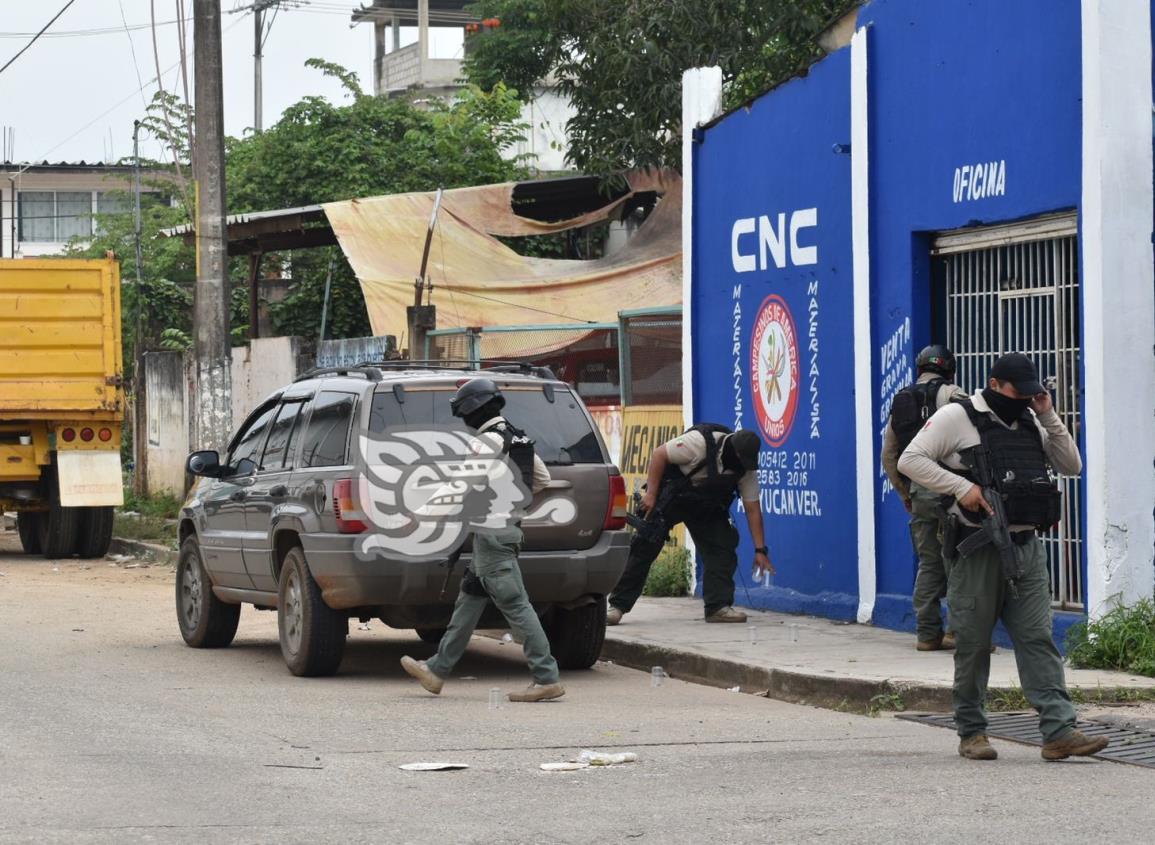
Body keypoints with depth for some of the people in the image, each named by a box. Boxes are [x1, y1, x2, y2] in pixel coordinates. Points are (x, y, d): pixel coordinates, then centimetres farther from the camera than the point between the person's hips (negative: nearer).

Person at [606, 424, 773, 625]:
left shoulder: (746, 469, -14)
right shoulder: (701, 442, -31)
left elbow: (753, 509, -8)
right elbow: (659, 454, -22)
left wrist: (760, 550, -10)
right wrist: (651, 494, -22)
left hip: (706, 508, 5)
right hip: (670, 497, -5)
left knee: (722, 548, -9)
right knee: (644, 547, -10)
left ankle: (718, 606, -6)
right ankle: (617, 606, -7)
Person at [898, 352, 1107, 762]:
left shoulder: (1031, 421, 15)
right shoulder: (957, 417, -3)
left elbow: (1071, 465, 13)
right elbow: (909, 461, -8)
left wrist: (1049, 417, 2)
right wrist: (961, 487, -17)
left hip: (1027, 548, 5)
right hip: (978, 551, -5)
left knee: (1038, 639, -3)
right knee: (973, 643, 3)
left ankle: (1059, 731, -10)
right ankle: (971, 732, 14)